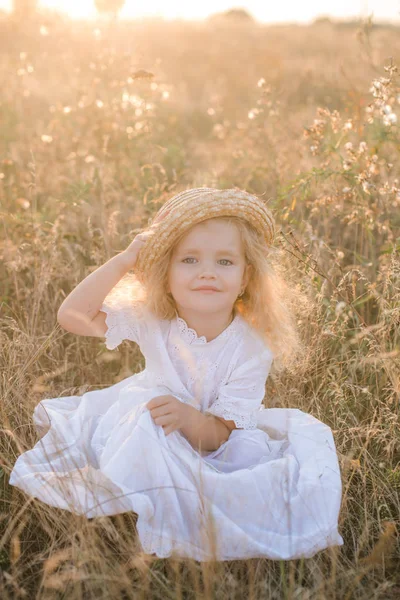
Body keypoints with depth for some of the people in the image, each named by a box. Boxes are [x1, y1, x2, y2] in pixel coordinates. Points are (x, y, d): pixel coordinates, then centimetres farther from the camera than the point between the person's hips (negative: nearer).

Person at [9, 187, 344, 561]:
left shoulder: (251, 348, -23)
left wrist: (191, 420, -48)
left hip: (211, 438, 1)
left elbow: (218, 435, -24)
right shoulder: (151, 320, -17)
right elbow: (72, 316, -24)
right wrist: (125, 261, -29)